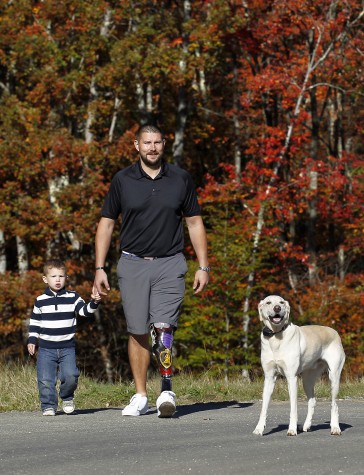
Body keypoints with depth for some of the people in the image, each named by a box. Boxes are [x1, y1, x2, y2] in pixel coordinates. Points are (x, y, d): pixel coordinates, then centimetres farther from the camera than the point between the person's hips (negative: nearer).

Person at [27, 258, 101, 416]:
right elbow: (35, 322, 13)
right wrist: (32, 340, 8)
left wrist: (94, 303, -24)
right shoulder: (41, 301, 5)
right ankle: (49, 406, 8)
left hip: (67, 347, -1)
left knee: (70, 375, -14)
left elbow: (85, 311, -6)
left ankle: (67, 398, 12)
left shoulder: (72, 297, 3)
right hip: (46, 348, 1)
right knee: (45, 379, -5)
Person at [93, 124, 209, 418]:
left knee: (164, 326, -15)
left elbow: (194, 223, 10)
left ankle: (167, 391, -10)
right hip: (132, 264, 1)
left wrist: (203, 266, 4)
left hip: (170, 264, -1)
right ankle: (141, 396, 11)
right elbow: (106, 223, 8)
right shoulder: (123, 180, 3)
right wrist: (100, 268, 2)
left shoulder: (180, 179, 4)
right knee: (138, 332, 2)